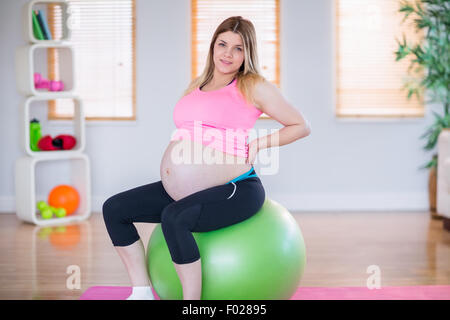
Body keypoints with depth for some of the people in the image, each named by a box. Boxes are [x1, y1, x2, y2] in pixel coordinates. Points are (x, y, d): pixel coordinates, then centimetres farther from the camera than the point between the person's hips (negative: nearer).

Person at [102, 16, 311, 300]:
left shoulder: (254, 87, -1)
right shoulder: (195, 86, 17)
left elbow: (301, 126, 2)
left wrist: (259, 143, -6)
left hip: (236, 190, -8)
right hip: (182, 191, 8)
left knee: (173, 218, -35)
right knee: (114, 209, 5)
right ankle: (142, 292, 9)